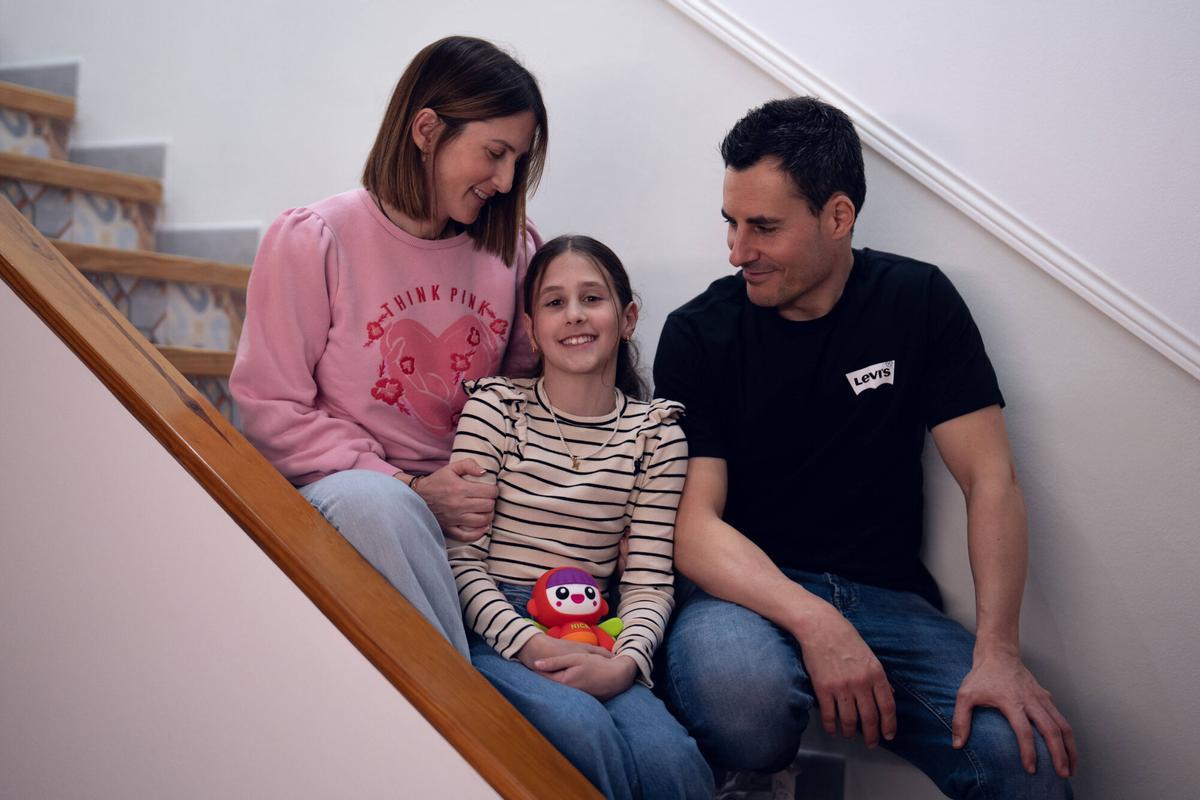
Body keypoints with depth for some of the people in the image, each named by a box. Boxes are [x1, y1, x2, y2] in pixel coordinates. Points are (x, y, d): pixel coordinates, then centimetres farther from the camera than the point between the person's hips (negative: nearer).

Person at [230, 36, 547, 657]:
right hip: (343, 490, -3)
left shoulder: (512, 246, 9)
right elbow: (271, 410, -6)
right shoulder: (311, 239, -4)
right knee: (373, 502, -39)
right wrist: (412, 489, -15)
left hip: (471, 507, 4)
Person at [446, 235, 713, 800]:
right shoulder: (495, 407, 2)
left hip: (591, 640, 2)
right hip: (494, 628, -1)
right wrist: (530, 644, -18)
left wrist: (624, 663, -17)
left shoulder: (656, 431, 7)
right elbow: (462, 558, -3)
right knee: (581, 727, -33)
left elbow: (648, 579, 4)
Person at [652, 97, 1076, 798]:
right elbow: (693, 522, -10)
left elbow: (991, 480, -2)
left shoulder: (919, 301, 2)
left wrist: (997, 649, -15)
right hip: (750, 592, -1)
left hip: (890, 599, 2)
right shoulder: (698, 333, -2)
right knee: (736, 688, -36)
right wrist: (813, 622, -27)